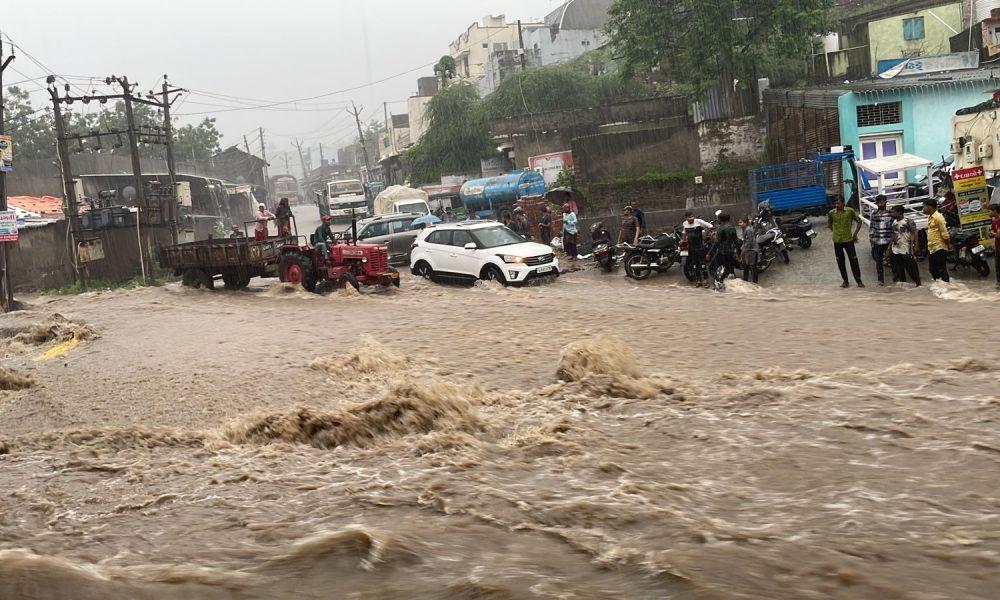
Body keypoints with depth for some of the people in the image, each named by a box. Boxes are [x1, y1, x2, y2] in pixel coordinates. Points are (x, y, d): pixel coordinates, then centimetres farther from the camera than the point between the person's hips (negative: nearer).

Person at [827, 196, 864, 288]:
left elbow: (859, 221, 6)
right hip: (837, 241, 2)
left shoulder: (850, 211, -6)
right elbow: (829, 224, 16)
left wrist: (855, 234, 2)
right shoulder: (831, 213, -2)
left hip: (848, 239, -2)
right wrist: (836, 232, 11)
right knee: (840, 262, 6)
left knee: (853, 260, -3)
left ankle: (858, 281, 5)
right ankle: (845, 281, 18)